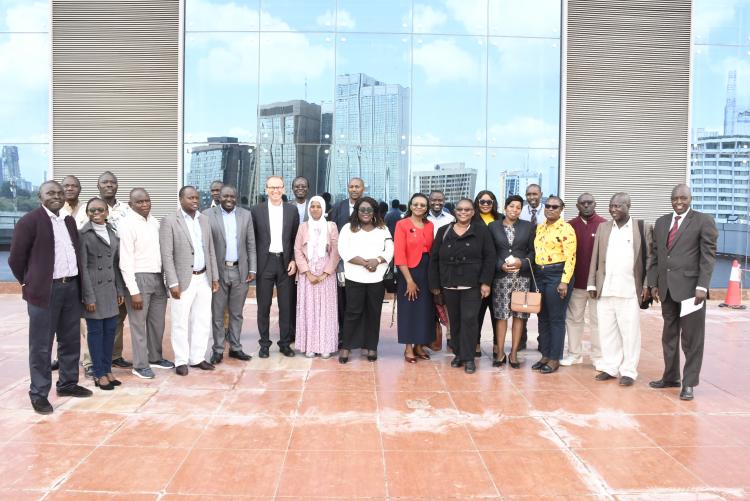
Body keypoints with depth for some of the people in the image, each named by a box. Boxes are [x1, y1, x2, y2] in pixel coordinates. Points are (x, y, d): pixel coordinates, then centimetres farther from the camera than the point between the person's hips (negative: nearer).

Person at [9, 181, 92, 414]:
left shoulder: (69, 221, 13)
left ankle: (67, 383, 28)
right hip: (45, 290, -6)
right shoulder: (29, 221, -7)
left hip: (71, 287, 6)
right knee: (41, 345, 2)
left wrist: (76, 281, 14)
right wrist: (30, 284, 2)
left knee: (71, 341, 14)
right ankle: (39, 393, 12)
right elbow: (16, 259, -4)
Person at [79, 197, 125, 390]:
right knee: (95, 331, 3)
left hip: (110, 289, 5)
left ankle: (107, 370, 20)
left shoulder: (112, 232, 10)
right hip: (93, 288, -5)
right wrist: (89, 296, -13)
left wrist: (120, 290, 9)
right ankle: (99, 374, 12)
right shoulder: (83, 234, -7)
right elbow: (83, 267, -10)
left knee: (110, 329, 8)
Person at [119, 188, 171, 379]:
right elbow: (125, 261, -14)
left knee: (157, 322, 16)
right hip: (139, 278, -7)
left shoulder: (154, 221, 8)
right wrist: (133, 291, -17)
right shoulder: (128, 224, -12)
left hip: (158, 277, 7)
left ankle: (155, 358, 32)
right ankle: (140, 365, 14)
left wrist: (166, 279, 8)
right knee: (138, 324, 3)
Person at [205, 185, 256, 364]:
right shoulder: (208, 215, -3)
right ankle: (218, 350, 16)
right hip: (218, 271, -2)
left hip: (240, 271, 2)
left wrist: (252, 269, 2)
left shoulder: (246, 215, 6)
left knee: (236, 313, 11)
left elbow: (251, 245, 7)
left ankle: (235, 347, 22)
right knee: (217, 314, 6)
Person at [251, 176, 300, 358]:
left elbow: (296, 238, 7)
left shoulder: (292, 210, 5)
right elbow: (252, 239, 3)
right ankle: (264, 344, 16)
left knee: (286, 306, 6)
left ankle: (285, 343, 16)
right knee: (263, 306, 5)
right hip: (264, 263, -1)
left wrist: (294, 260, -3)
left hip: (285, 262, 1)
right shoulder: (257, 210, 2)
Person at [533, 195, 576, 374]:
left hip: (557, 275, -7)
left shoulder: (566, 228, -8)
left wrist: (564, 281, -17)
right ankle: (545, 355, 20)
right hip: (540, 274, 7)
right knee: (542, 317, 10)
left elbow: (570, 257, -12)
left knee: (556, 318, 0)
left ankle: (555, 359, 8)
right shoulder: (539, 228, 13)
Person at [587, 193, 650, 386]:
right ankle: (610, 367, 17)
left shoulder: (641, 227, 1)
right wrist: (592, 284, 8)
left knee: (630, 332, 2)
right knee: (607, 330, 7)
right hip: (605, 290, 3)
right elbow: (595, 258, 12)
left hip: (630, 291, -3)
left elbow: (648, 257, 0)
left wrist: (647, 285, -4)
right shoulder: (603, 228, 11)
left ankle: (628, 371, 10)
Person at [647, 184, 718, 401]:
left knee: (692, 338, 0)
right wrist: (653, 284, 9)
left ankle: (689, 383, 9)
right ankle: (670, 377, 24)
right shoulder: (661, 222, 14)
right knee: (669, 336, 13)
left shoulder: (703, 221, -2)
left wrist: (702, 286, -13)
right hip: (667, 289, 5)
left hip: (690, 288, -5)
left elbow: (708, 256, -6)